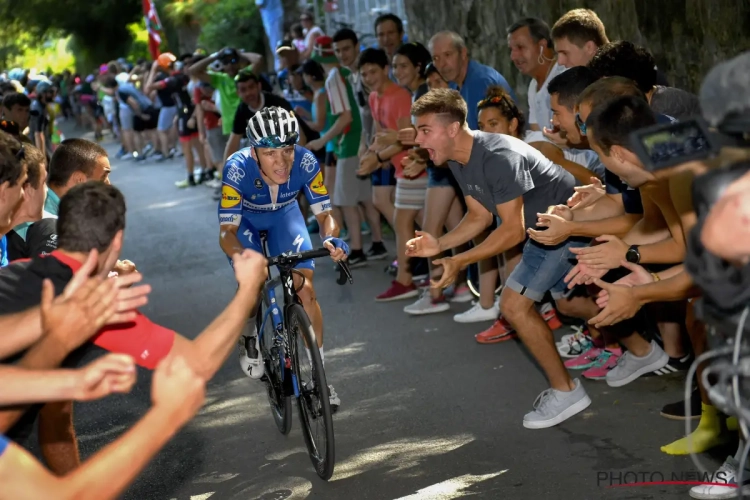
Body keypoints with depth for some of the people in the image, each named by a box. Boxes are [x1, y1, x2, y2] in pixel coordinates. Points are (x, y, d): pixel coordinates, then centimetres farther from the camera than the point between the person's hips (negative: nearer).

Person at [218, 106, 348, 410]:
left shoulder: (305, 162, -34)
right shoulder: (238, 169, -39)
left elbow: (324, 214, -24)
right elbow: (227, 232, -36)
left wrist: (330, 239, -46)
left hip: (284, 215, 1)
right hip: (244, 219, -1)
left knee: (305, 289, -9)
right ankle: (250, 337, 15)